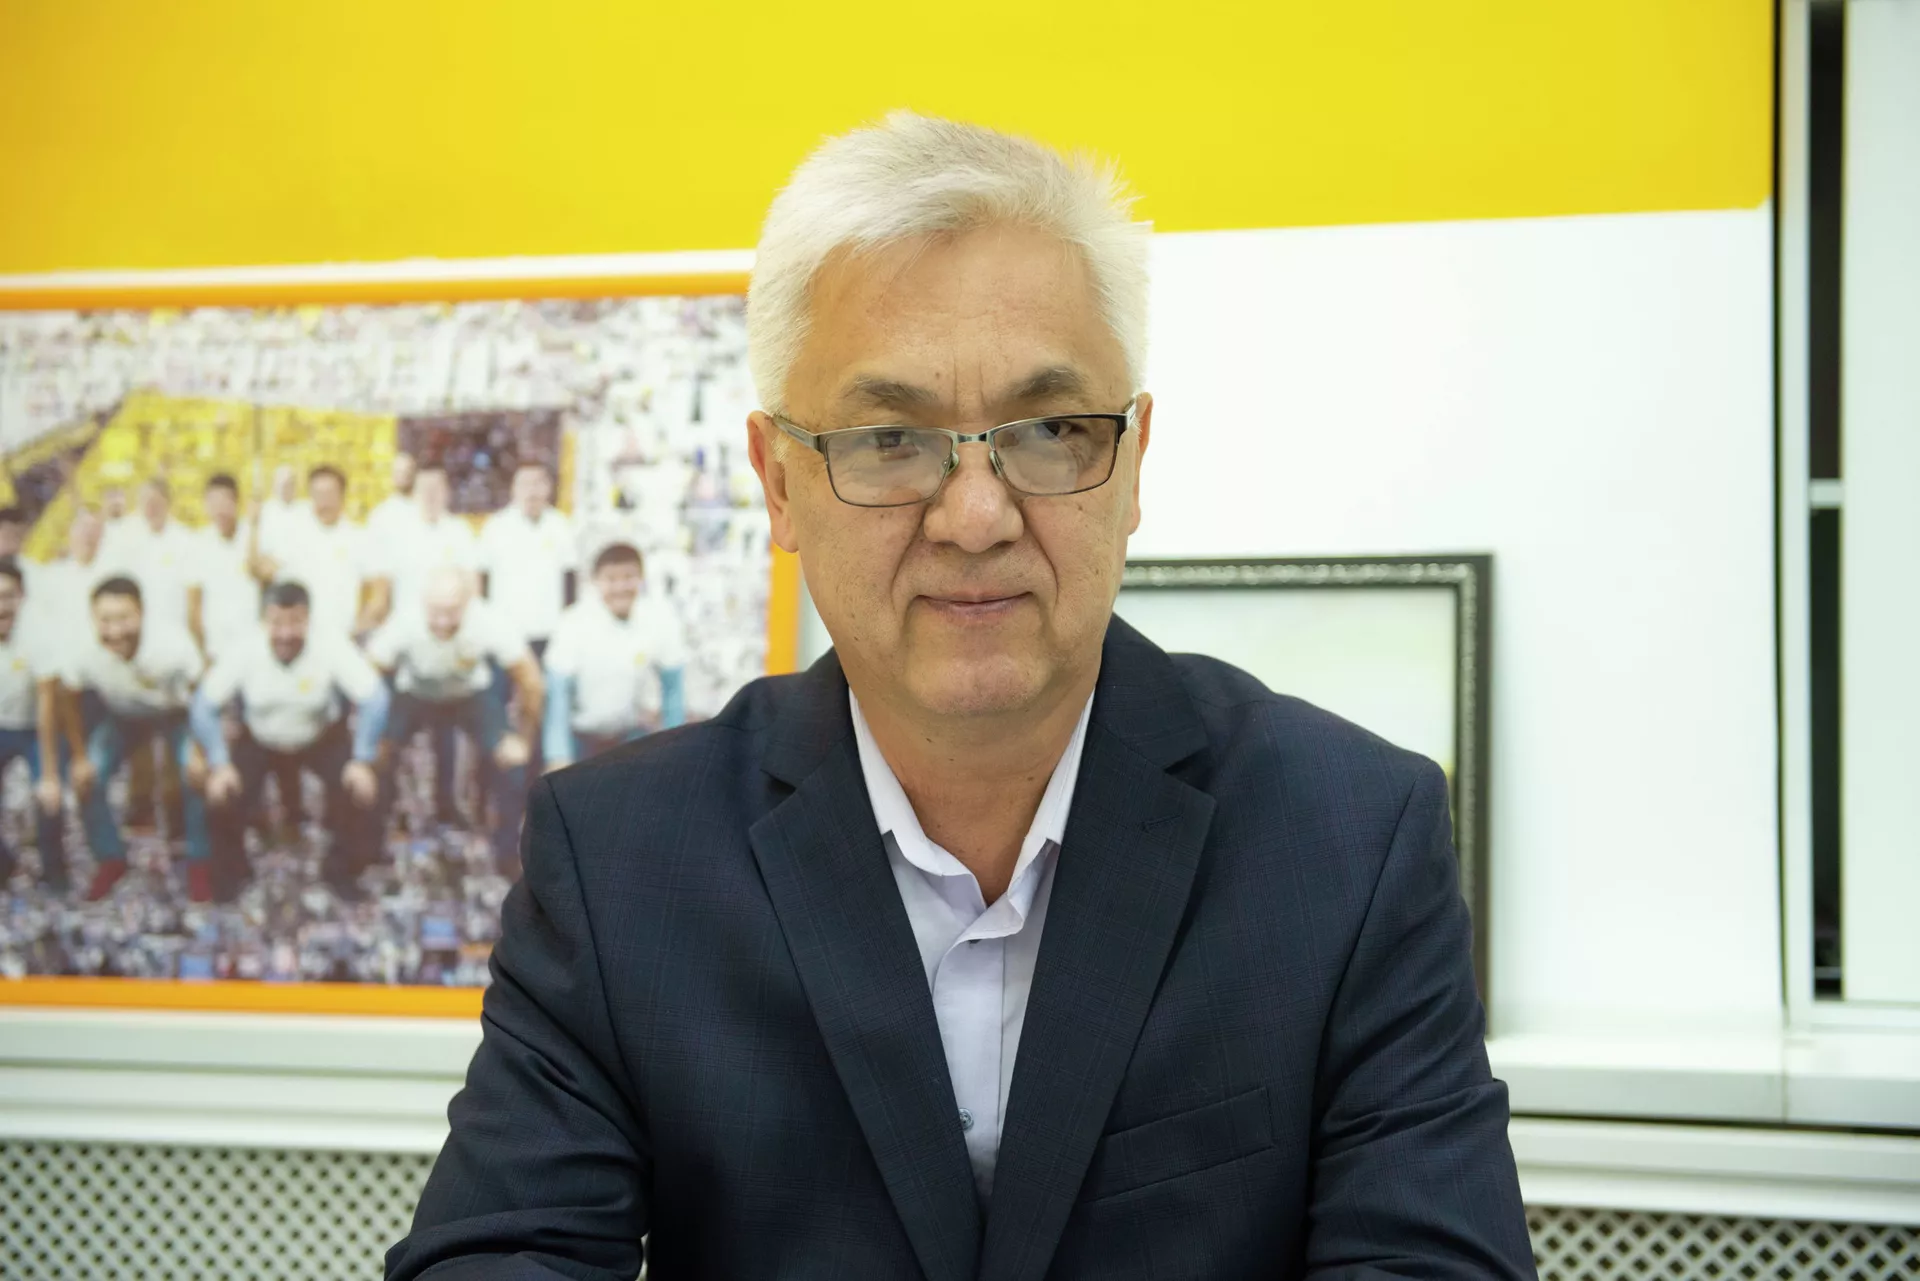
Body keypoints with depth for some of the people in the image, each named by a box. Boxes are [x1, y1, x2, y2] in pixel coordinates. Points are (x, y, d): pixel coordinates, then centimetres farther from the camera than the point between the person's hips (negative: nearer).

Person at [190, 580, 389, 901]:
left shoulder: (333, 649, -30)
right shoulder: (242, 653, -27)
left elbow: (374, 699, -30)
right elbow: (205, 706, -22)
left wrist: (363, 761, -35)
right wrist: (219, 764, -30)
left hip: (323, 739, -1)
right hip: (258, 741, 1)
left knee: (362, 792, -22)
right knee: (221, 795, -20)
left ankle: (340, 870, 5)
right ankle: (231, 871, 11)